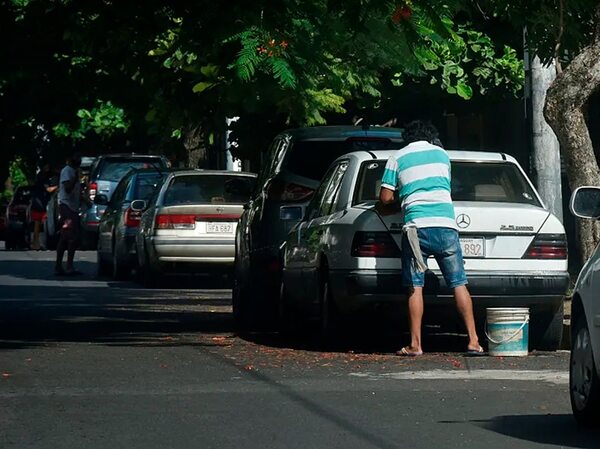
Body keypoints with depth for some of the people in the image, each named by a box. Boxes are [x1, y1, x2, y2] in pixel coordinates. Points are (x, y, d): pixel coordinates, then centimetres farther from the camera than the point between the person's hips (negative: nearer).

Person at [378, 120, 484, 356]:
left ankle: (415, 344, -4)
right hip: (445, 223, 2)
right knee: (459, 283, 4)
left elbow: (386, 198, 6)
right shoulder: (442, 154, 19)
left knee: (415, 287, 1)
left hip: (416, 225, -2)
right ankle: (473, 341, -1)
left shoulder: (397, 158, 11)